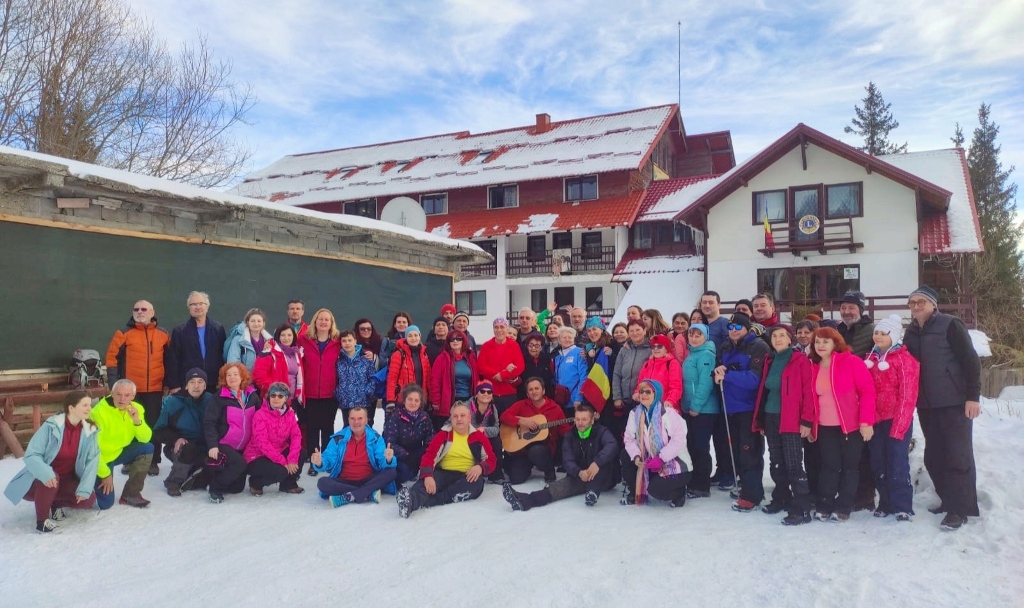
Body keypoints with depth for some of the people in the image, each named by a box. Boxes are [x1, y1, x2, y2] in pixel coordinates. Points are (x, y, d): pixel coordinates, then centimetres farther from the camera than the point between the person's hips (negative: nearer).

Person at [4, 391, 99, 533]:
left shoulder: (90, 431, -10)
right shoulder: (52, 426, -21)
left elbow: (92, 461, -12)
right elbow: (31, 455, -23)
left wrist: (84, 489, -24)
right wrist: (46, 473, -42)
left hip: (66, 480, 4)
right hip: (40, 480, -3)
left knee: (88, 500, -19)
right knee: (48, 479, -37)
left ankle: (55, 503, 11)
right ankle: (41, 521, -15)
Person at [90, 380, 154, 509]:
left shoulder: (136, 409, -8)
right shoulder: (99, 412, -27)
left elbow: (146, 439, -11)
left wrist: (137, 420, -29)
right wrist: (105, 474, -18)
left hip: (119, 453, 6)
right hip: (100, 458, -6)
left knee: (147, 449, -20)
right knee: (106, 503, -12)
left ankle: (131, 494, -6)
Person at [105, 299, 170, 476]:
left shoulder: (163, 334, 7)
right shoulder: (124, 333, 0)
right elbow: (112, 357, -1)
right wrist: (114, 383, -7)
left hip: (155, 389, 2)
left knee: (154, 425, 5)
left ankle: (153, 461, 13)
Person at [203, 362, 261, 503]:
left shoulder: (252, 396, 3)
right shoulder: (220, 398, -10)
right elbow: (209, 422, -15)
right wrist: (212, 445, -25)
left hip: (244, 448, 5)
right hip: (223, 444, -5)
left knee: (237, 487, 5)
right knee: (239, 464, -32)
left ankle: (219, 477, 34)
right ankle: (215, 487, -9)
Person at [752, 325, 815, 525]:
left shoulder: (800, 360, -7)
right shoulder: (770, 360, 12)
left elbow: (808, 391, -12)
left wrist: (806, 420, -16)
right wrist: (761, 419, 13)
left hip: (791, 419, -6)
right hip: (771, 418, 7)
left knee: (793, 464, -6)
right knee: (776, 463, 15)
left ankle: (802, 510, -1)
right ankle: (781, 499, 29)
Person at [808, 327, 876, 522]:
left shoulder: (851, 362, -9)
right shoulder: (813, 368, 7)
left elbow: (867, 391, -12)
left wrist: (866, 421, -17)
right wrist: (810, 425, 9)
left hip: (852, 425, -4)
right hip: (825, 427, 4)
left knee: (850, 466, 7)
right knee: (829, 466, 7)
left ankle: (843, 508, 15)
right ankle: (824, 506, 14)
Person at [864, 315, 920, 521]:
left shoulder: (904, 360, -7)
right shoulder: (870, 359, 12)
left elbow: (907, 396, -12)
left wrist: (898, 426, -15)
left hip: (897, 420, -6)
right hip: (875, 421, 6)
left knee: (898, 464, -4)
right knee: (879, 465, 11)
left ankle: (902, 507, 6)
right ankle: (885, 503, 22)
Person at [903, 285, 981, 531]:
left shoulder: (950, 325, -6)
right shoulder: (911, 333, 12)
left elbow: (970, 360, -11)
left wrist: (973, 396, -16)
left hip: (954, 402, -6)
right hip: (926, 405, 6)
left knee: (958, 455, -2)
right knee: (934, 456, 11)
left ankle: (960, 509, 4)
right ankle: (948, 500, 24)